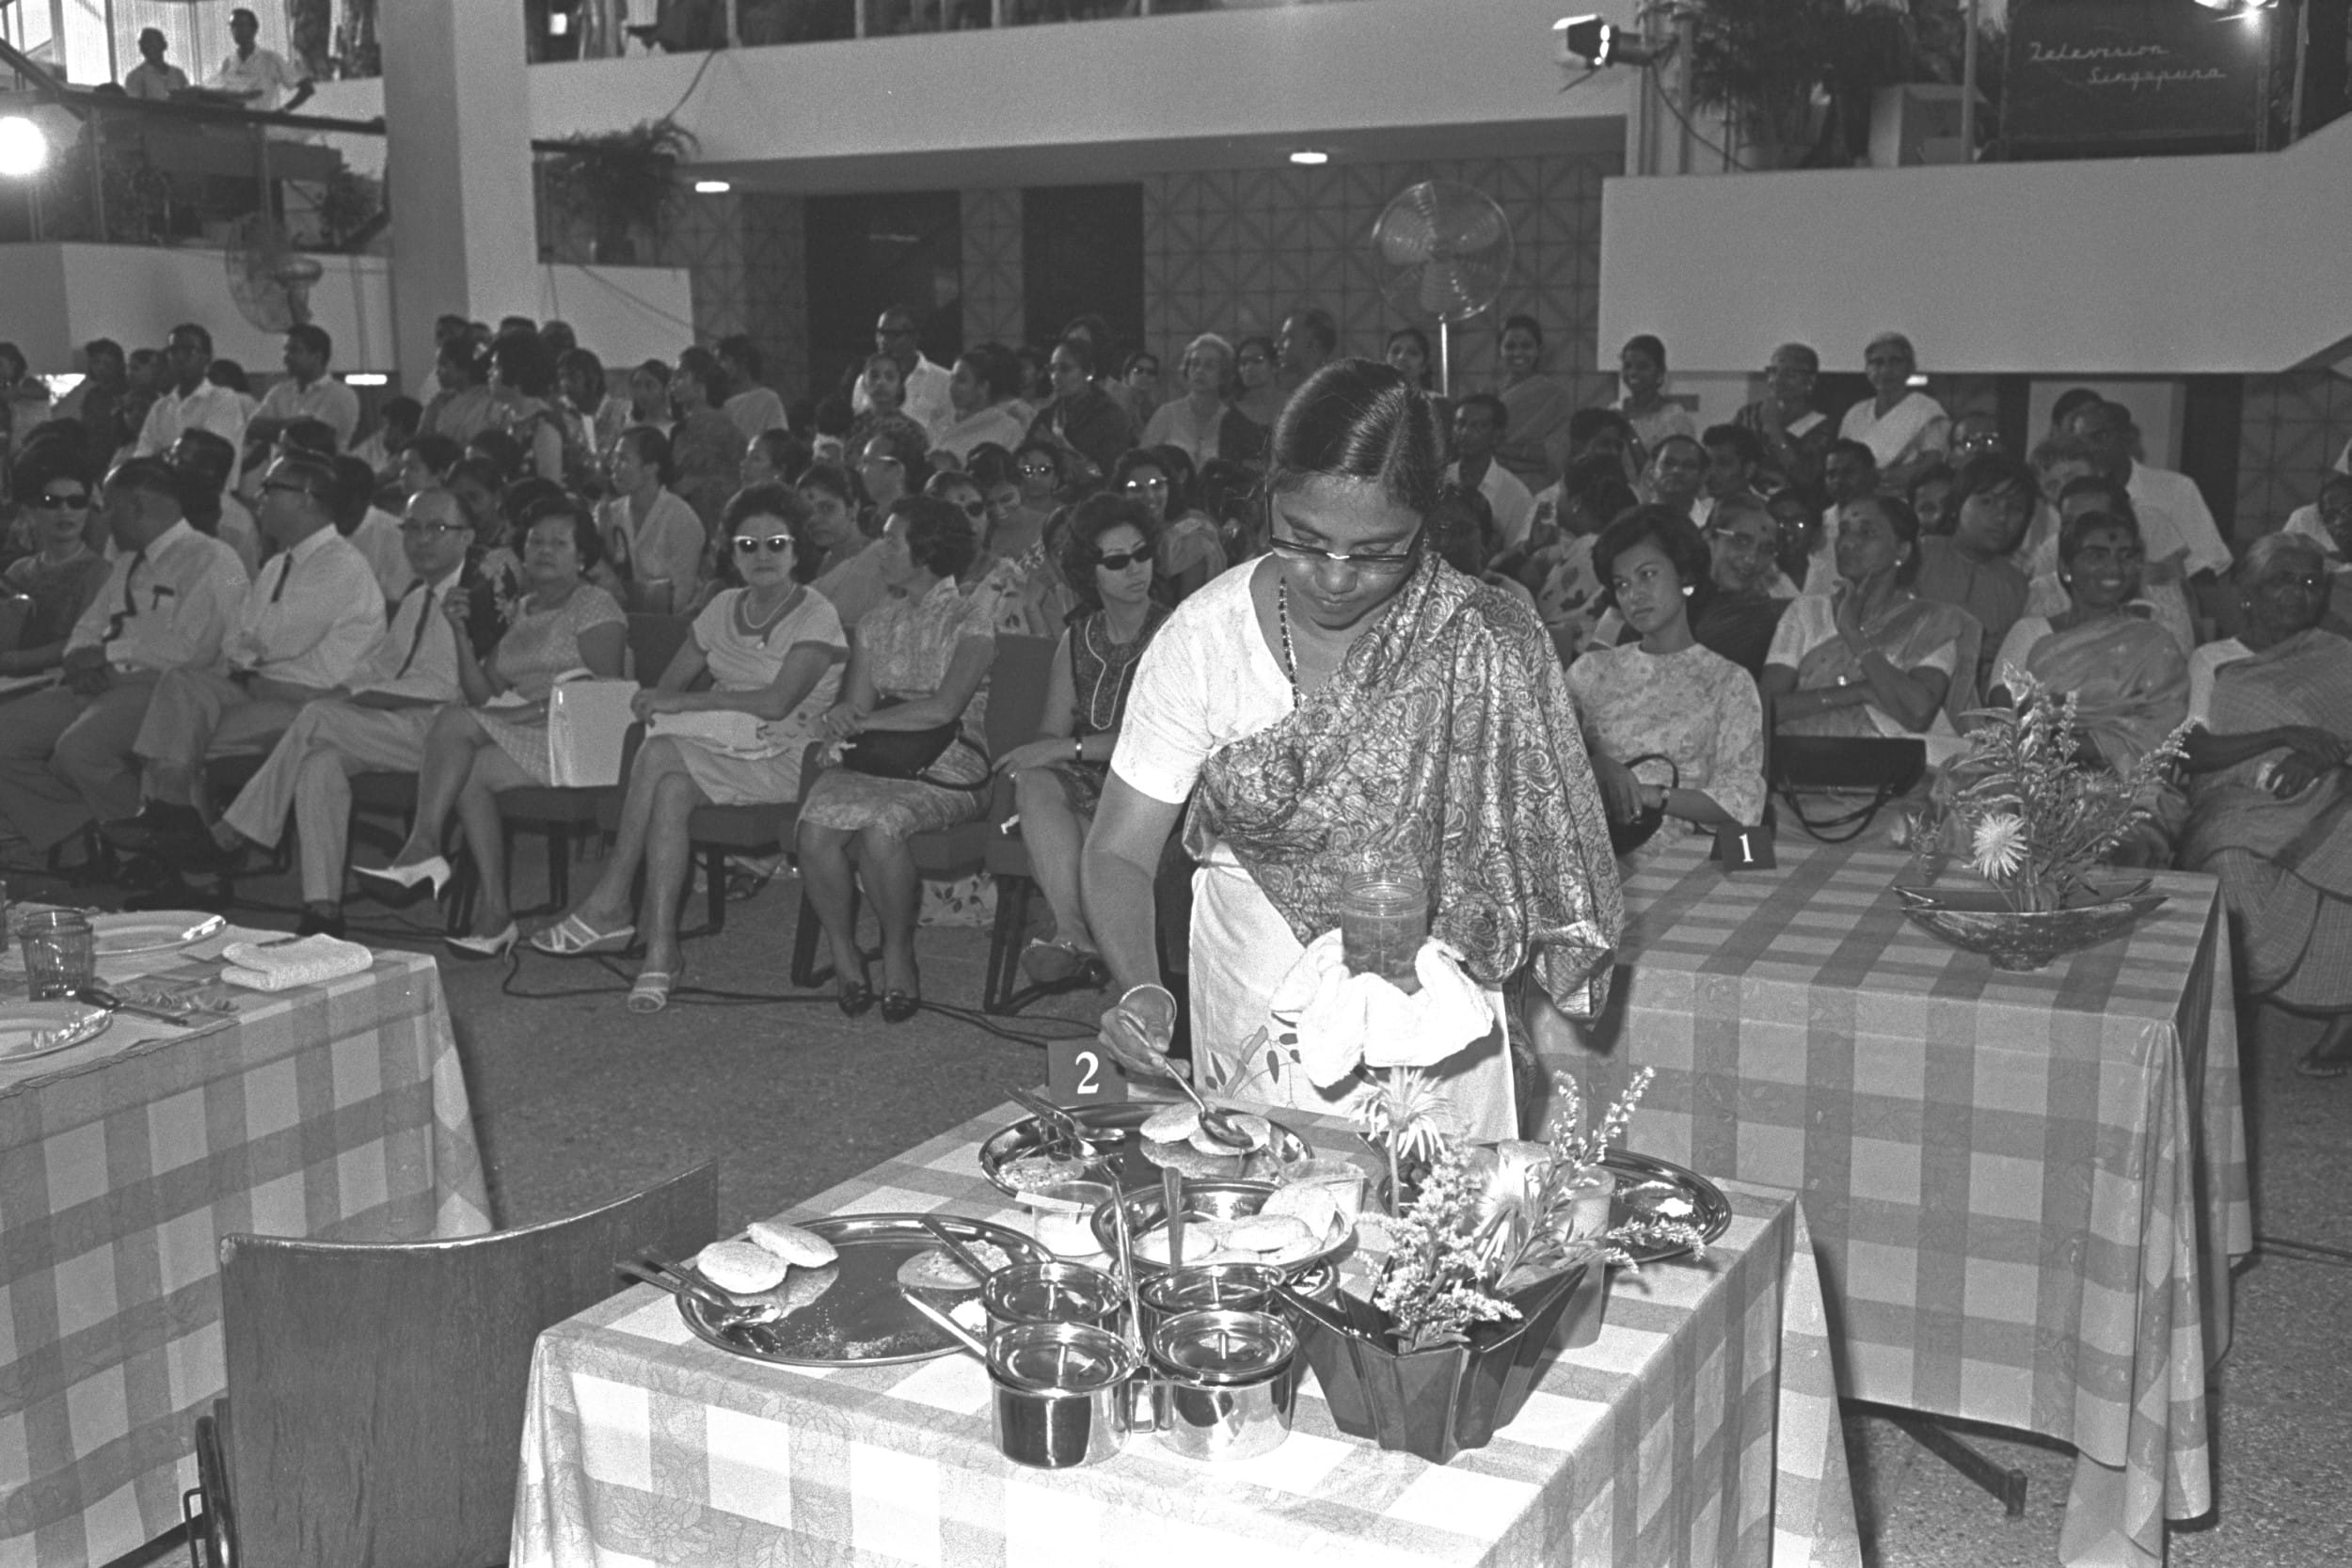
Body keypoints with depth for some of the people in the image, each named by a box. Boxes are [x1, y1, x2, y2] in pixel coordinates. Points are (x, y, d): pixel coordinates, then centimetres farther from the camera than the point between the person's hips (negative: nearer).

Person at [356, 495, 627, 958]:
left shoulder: (595, 607, 3)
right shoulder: (520, 612, 23)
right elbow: (485, 695, 15)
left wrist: (534, 710, -18)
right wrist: (463, 633, 3)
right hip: (515, 740, 6)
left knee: (455, 722, -23)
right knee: (468, 773, -25)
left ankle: (423, 846, -21)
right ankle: (494, 911, -26)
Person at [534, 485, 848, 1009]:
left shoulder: (816, 617, -5)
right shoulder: (725, 607, 16)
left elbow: (777, 701, -18)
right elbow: (670, 683, 14)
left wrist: (681, 702, -16)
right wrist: (658, 703, -12)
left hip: (783, 759, -5)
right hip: (720, 749, 5)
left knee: (664, 755, -29)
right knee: (671, 790, -30)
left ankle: (609, 903, -22)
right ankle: (660, 949, -29)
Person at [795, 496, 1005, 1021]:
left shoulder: (974, 613, -1)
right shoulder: (877, 622, 18)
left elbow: (943, 708, -12)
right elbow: (856, 707, 15)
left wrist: (862, 721, -7)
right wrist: (841, 719, -10)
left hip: (947, 770, -4)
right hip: (873, 762, 5)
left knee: (879, 827, -35)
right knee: (815, 827, -27)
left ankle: (899, 954, -13)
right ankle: (843, 952, -8)